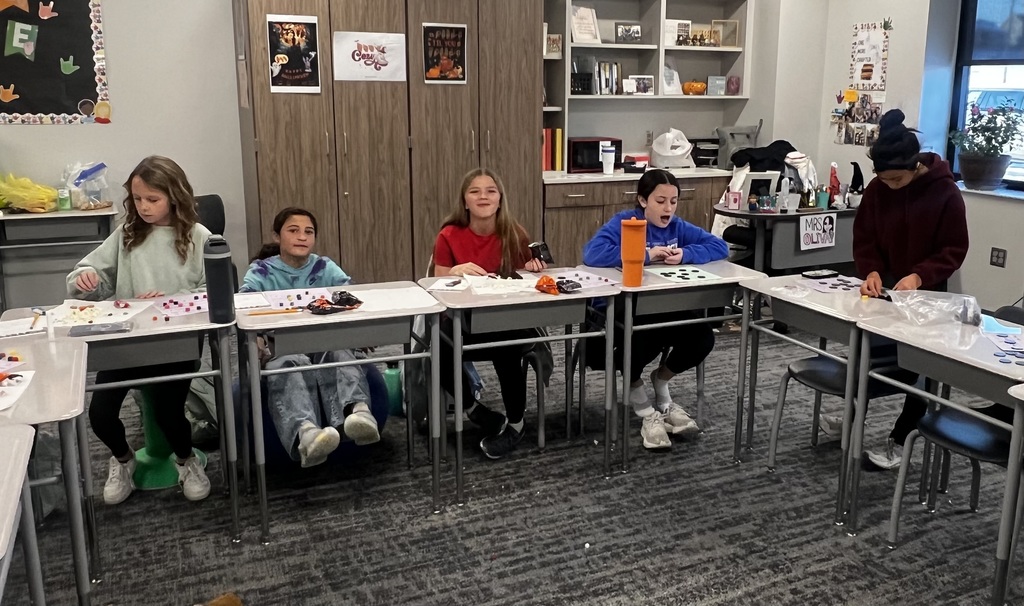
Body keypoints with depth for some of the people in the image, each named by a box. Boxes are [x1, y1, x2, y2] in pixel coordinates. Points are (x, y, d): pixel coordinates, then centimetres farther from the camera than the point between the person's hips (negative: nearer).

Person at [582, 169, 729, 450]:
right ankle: (644, 409, -2)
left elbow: (720, 247, 5)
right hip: (619, 308, -6)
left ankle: (661, 382, 17)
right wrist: (645, 254, -26)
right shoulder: (623, 222, -12)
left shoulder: (677, 226, 6)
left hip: (664, 308, 6)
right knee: (639, 343, -37)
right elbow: (592, 254, -30)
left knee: (703, 339, -16)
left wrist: (686, 254, -15)